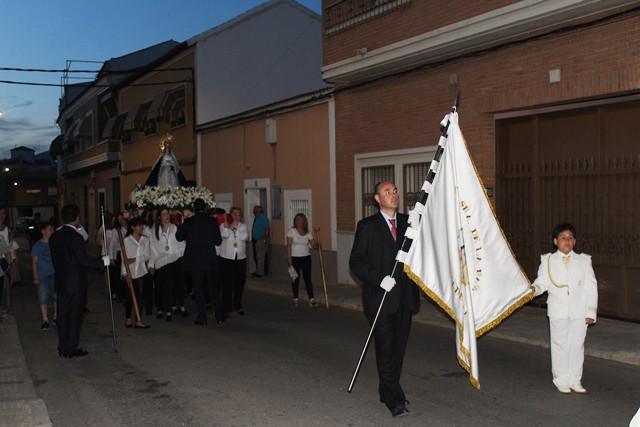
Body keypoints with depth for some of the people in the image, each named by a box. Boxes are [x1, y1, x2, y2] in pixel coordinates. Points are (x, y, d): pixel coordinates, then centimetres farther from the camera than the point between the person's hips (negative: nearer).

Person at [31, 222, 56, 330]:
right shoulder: (37, 246, -1)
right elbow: (34, 262, 0)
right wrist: (35, 277, -5)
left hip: (55, 274, 2)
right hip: (42, 276, -2)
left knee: (57, 296, 2)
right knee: (43, 298, -2)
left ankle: (56, 317, 18)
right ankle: (45, 321, 6)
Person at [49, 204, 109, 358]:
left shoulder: (54, 236, 6)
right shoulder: (76, 237, -17)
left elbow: (54, 259, 11)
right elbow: (84, 260, -17)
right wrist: (103, 261, -8)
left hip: (60, 282, 7)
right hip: (76, 283, -7)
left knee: (63, 315, 12)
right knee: (75, 315, 2)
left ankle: (63, 348, 19)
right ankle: (71, 349, 6)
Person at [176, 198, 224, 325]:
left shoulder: (189, 222, -7)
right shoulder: (213, 221, -3)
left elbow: (179, 237, 4)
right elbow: (218, 241, -1)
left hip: (194, 261, -1)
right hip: (210, 261, 1)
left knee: (198, 290, 5)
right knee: (214, 288, 11)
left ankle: (202, 317, 5)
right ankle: (219, 315, 13)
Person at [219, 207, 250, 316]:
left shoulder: (243, 226, 10)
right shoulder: (223, 225, 3)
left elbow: (245, 237, -9)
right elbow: (225, 235, -17)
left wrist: (234, 228, -9)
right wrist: (226, 222, -14)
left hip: (240, 258, 3)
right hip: (226, 258, -3)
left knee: (240, 283, 8)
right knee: (227, 284, -5)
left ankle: (238, 306, 24)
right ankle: (227, 308, 1)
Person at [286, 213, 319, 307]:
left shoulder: (307, 233, 7)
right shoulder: (292, 231, -3)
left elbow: (314, 244, 5)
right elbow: (289, 245, -7)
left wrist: (317, 245, -18)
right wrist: (289, 258, -14)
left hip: (306, 257, 2)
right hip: (295, 258, -2)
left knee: (308, 278, -1)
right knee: (295, 279, 5)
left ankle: (311, 299, -2)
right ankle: (295, 299, 15)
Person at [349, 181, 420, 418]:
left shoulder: (408, 222, 10)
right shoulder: (367, 226, -2)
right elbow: (356, 262, -6)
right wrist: (379, 279, -18)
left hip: (405, 297, 5)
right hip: (380, 298, -5)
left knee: (399, 347, 12)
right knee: (386, 348, -4)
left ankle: (388, 391, 26)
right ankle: (394, 398, 5)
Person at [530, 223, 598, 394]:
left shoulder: (584, 261, 8)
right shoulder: (548, 261, 6)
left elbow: (591, 288, 7)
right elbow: (542, 281, 3)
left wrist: (591, 311, 1)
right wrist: (534, 288, -21)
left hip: (579, 312, 1)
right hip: (558, 312, -1)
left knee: (577, 345, 5)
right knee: (559, 345, 3)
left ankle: (574, 380, 17)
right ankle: (561, 380, 14)